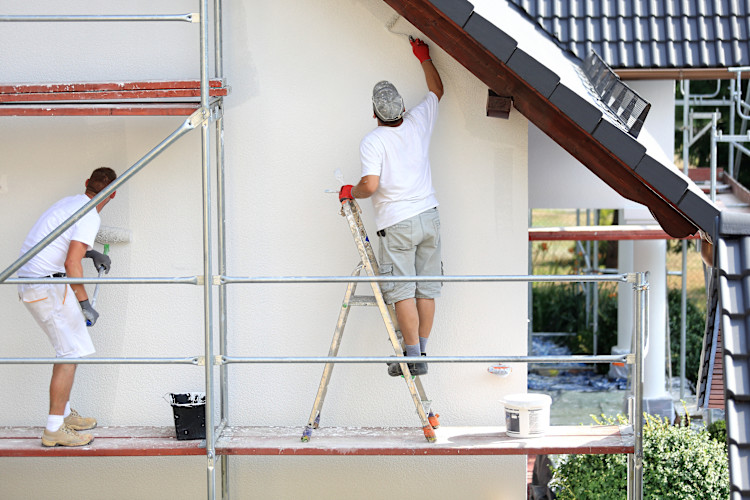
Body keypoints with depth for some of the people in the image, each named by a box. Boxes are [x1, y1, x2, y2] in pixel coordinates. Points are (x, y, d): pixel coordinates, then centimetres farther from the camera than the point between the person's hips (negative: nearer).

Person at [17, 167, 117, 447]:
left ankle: (64, 414, 25)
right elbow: (72, 263, -21)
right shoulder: (89, 217, -13)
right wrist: (85, 305, -17)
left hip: (29, 283, 10)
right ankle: (54, 430, -10)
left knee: (69, 348, 18)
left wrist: (91, 253, 26)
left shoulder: (70, 203, 16)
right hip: (47, 286, -10)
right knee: (71, 352, -8)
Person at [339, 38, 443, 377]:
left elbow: (370, 185, -20)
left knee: (402, 291, -4)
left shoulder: (373, 142, -10)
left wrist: (349, 192, 1)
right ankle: (422, 352, 12)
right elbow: (436, 90, 24)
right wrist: (423, 57, 36)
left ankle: (413, 357, -6)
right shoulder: (418, 123, 6)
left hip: (397, 224, -6)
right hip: (428, 216, 6)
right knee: (426, 289, 8)